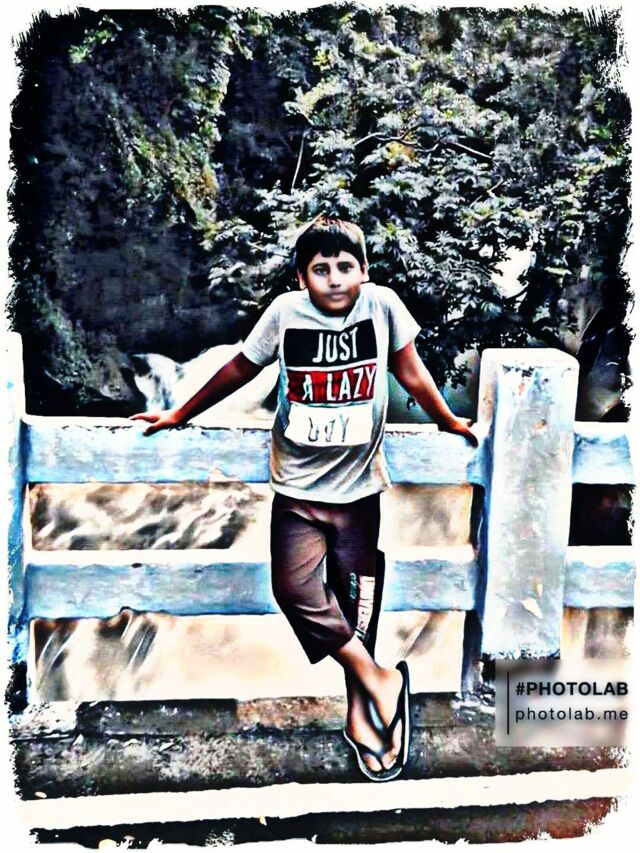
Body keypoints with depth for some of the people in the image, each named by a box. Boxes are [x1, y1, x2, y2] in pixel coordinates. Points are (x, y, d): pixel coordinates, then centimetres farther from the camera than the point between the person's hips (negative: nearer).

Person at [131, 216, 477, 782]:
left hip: (358, 487, 0)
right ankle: (380, 680, 3)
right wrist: (180, 416, 15)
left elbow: (411, 372, 6)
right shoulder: (286, 312, -8)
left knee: (357, 599, 6)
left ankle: (361, 715, 24)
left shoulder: (382, 305, -8)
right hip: (298, 489, 0)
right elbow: (241, 368, 6)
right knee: (295, 590, -15)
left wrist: (450, 422, 17)